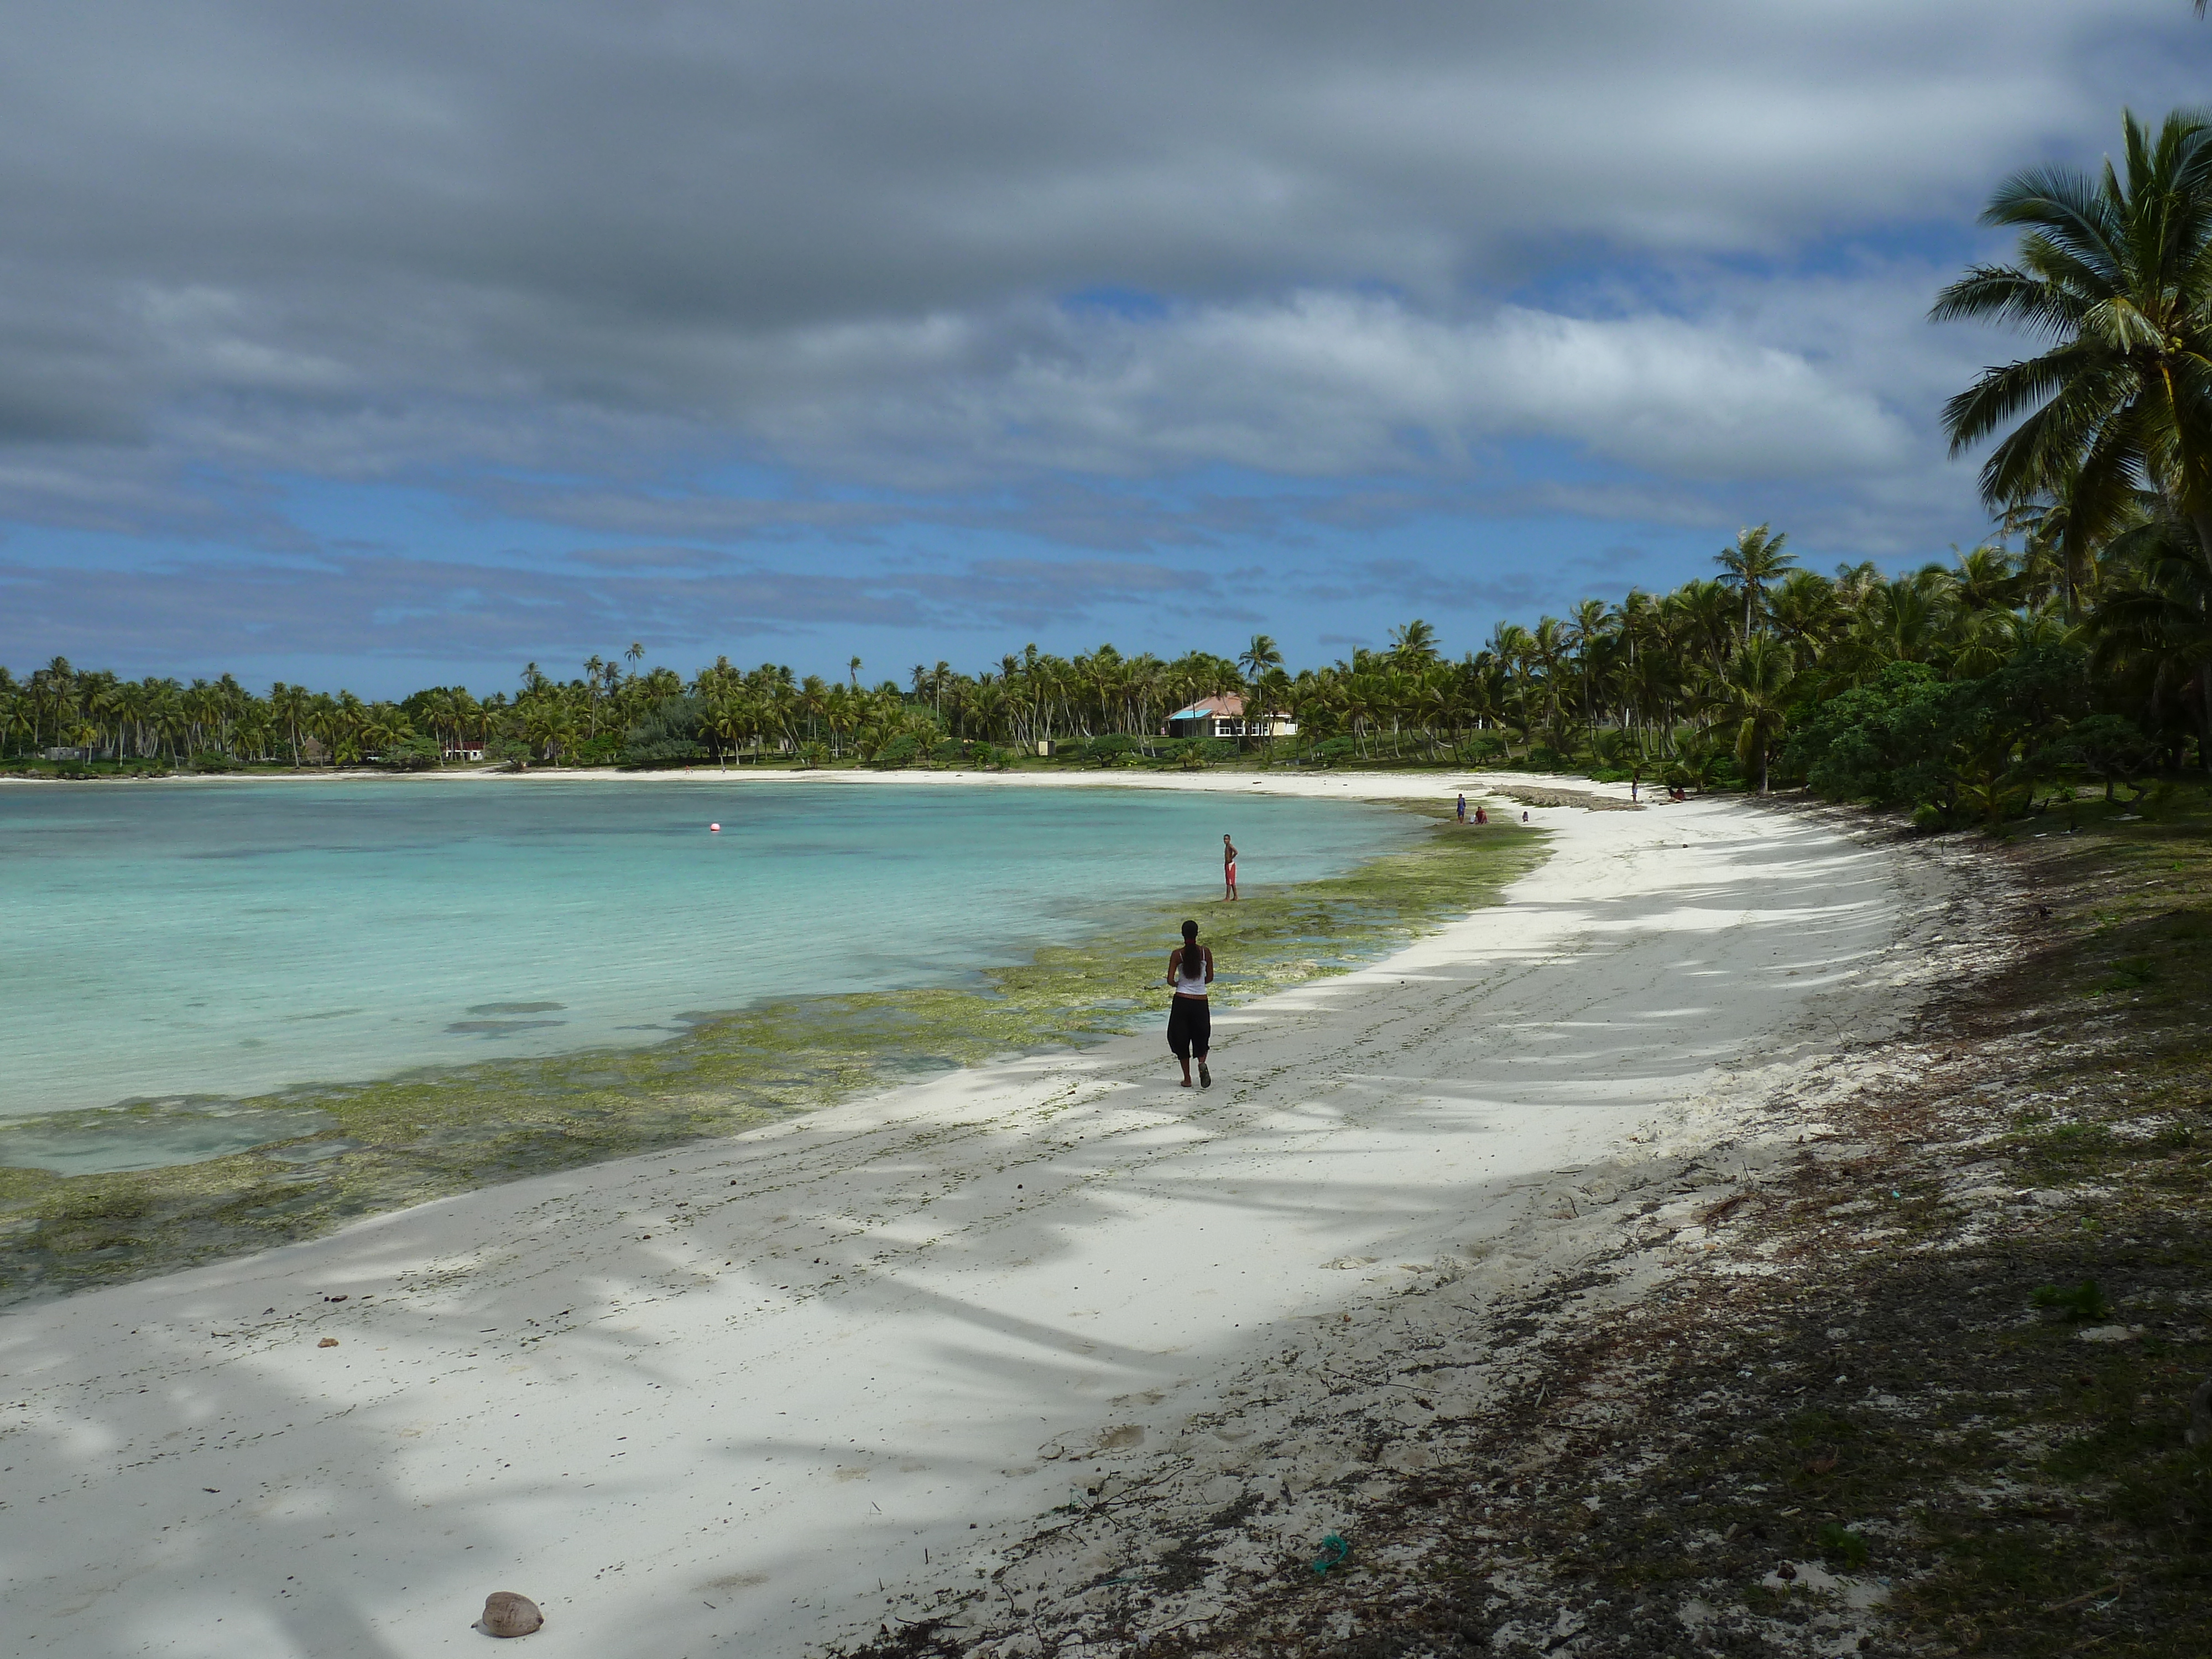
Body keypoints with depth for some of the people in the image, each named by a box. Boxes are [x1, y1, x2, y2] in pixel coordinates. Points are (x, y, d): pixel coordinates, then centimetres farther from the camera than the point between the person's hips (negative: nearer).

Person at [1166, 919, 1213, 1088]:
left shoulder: (1177, 954, -7)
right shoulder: (1205, 952, -3)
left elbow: (1170, 981, -9)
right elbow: (1210, 978, 5)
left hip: (1181, 1001, -1)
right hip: (1201, 1002, 1)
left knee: (1181, 1039, 12)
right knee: (1201, 1037, 15)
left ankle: (1187, 1079, 14)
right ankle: (1202, 1063, -15)